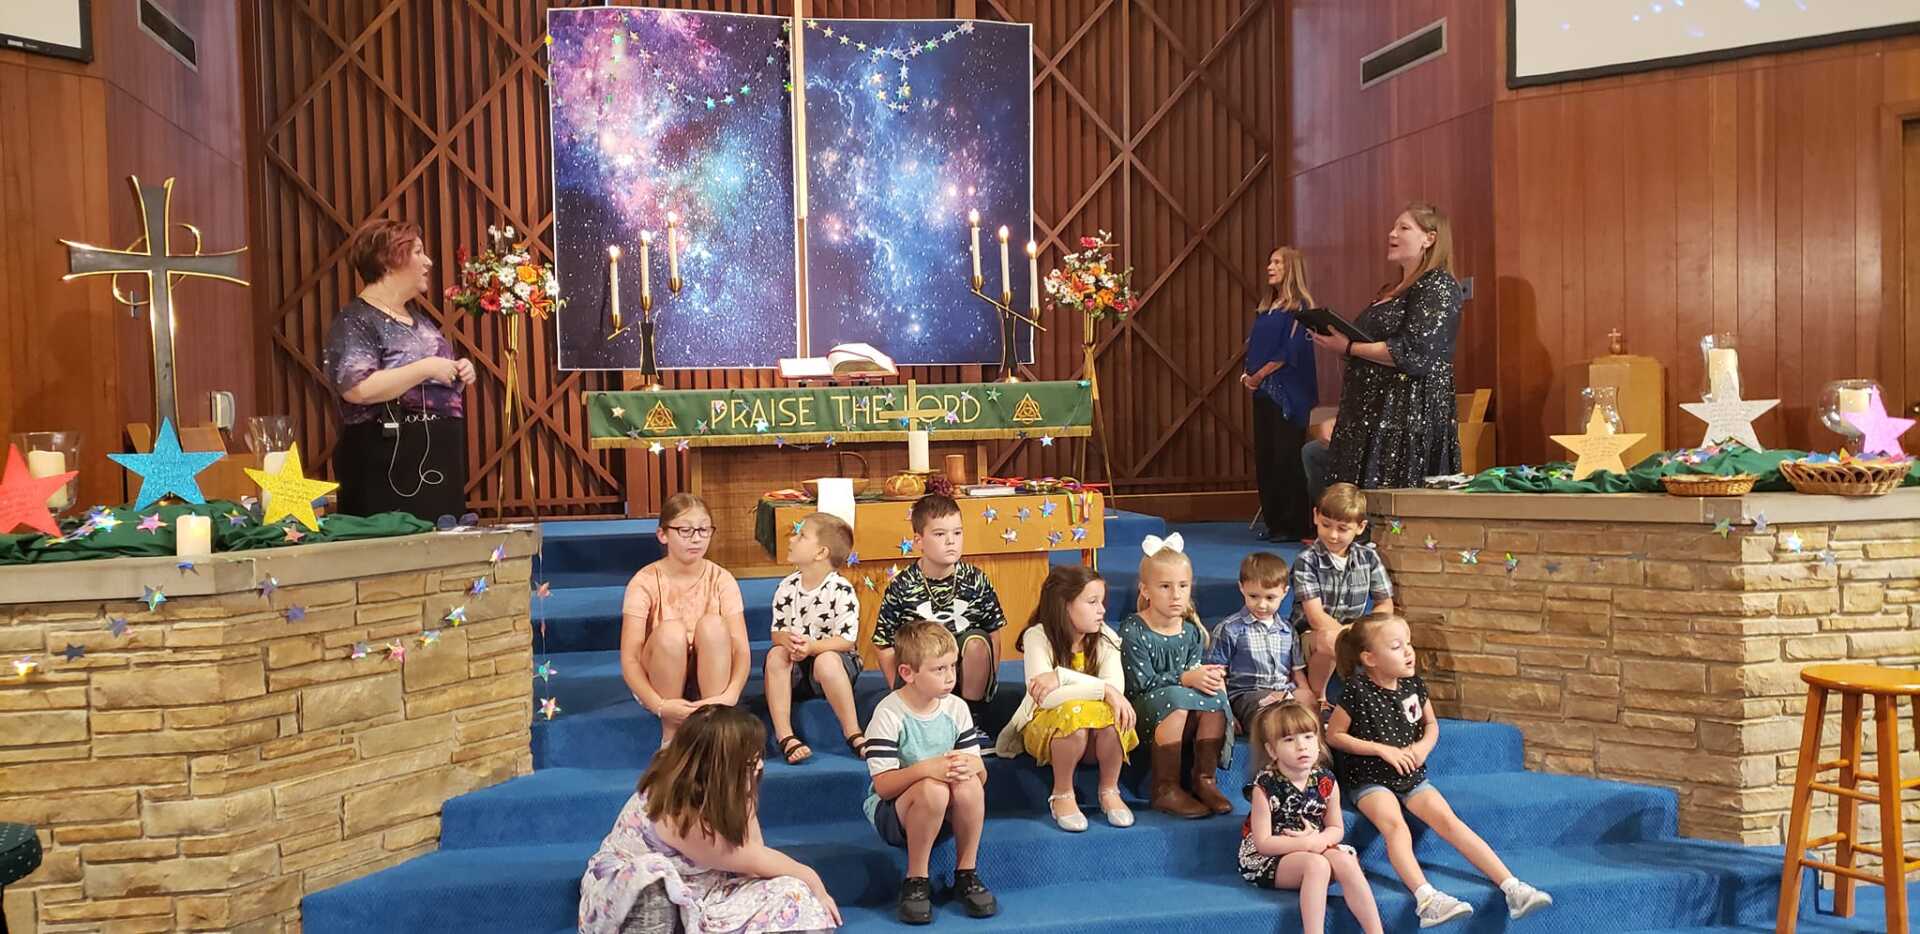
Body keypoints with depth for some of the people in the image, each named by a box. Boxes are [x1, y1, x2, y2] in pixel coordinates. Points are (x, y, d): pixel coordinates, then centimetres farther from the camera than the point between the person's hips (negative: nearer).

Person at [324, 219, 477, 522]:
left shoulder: (417, 319, 18)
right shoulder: (356, 320, -7)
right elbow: (356, 389, -22)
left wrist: (457, 376, 7)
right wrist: (425, 368, -19)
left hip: (438, 460, 8)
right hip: (388, 464, -8)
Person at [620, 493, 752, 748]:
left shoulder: (721, 579, -8)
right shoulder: (645, 582, -14)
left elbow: (741, 649, -14)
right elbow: (629, 659, -18)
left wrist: (730, 695, -34)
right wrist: (660, 706, -34)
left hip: (710, 680, 1)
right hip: (661, 683, -1)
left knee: (712, 624, -28)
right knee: (671, 631, -32)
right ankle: (670, 735, -18)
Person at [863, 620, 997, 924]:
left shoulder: (956, 708, -1)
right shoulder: (889, 714, -15)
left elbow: (980, 773, 0)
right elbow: (883, 785, -20)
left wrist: (972, 765, -25)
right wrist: (926, 769, -36)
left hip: (944, 814, 4)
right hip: (892, 811, -4)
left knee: (969, 785, -29)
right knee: (933, 789, -35)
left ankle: (966, 874, -9)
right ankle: (915, 881, -16)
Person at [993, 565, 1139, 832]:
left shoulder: (1106, 638, -7)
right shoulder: (1038, 637, -17)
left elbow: (1116, 687, -24)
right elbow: (1045, 698, -30)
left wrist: (1061, 676, -33)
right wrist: (1103, 690, -37)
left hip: (1098, 738, 3)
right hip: (1045, 728, -3)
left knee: (1111, 715, -31)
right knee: (1075, 714, -36)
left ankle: (1109, 791, -6)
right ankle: (1062, 795, -13)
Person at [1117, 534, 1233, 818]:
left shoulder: (1192, 632, 7)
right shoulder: (1134, 630, -10)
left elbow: (1195, 674, 3)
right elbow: (1141, 682, -17)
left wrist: (1208, 677, -21)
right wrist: (1184, 679, -24)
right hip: (1142, 710, -5)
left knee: (1215, 695, -23)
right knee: (1177, 697, -34)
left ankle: (1205, 779, -15)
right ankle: (1166, 789, -29)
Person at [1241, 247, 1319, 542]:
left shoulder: (1300, 307, -6)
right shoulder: (1265, 308, 18)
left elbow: (1290, 352, -14)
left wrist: (1259, 375, -12)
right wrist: (1248, 375, 2)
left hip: (1287, 393, -8)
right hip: (1262, 392, 8)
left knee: (1286, 458, -8)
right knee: (1264, 458, 8)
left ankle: (1293, 526, -3)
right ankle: (1274, 522, 15)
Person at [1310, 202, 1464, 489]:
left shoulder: (1437, 286, -8)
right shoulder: (1391, 291, 20)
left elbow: (1415, 353, -20)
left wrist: (1349, 348, -13)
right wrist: (1337, 336, 8)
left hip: (1411, 416, -9)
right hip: (1372, 416, 9)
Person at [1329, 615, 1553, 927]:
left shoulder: (1413, 685, 2)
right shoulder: (1357, 691, -14)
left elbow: (1431, 724, 18)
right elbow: (1333, 735, -9)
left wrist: (1424, 745, -6)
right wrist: (1382, 749, -14)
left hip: (1412, 776, 5)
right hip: (1369, 779, -4)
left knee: (1448, 820, -16)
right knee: (1395, 824, -31)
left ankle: (1511, 887, -21)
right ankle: (1426, 898, -46)